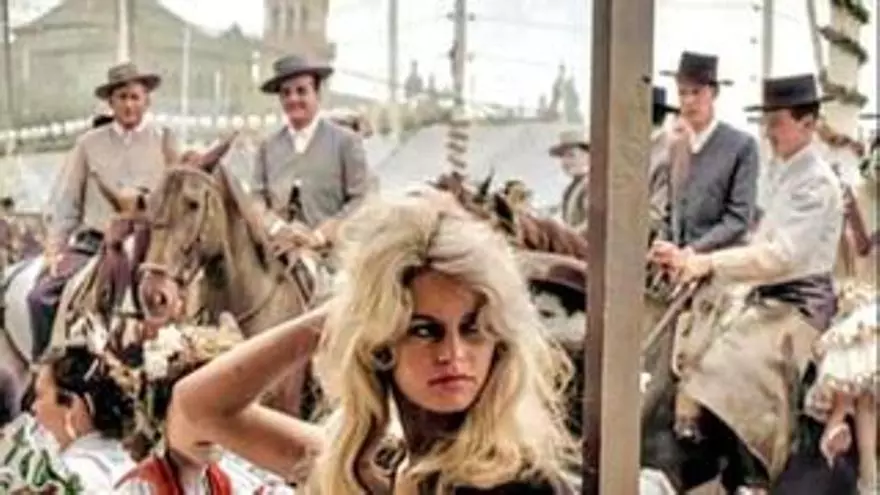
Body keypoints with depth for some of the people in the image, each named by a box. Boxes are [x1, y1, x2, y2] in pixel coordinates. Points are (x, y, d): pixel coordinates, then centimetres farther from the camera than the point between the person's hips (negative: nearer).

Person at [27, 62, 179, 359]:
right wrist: (55, 250, 3)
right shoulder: (89, 144, 11)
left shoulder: (163, 142, 8)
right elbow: (65, 203, 11)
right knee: (41, 297, -15)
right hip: (92, 243, 2)